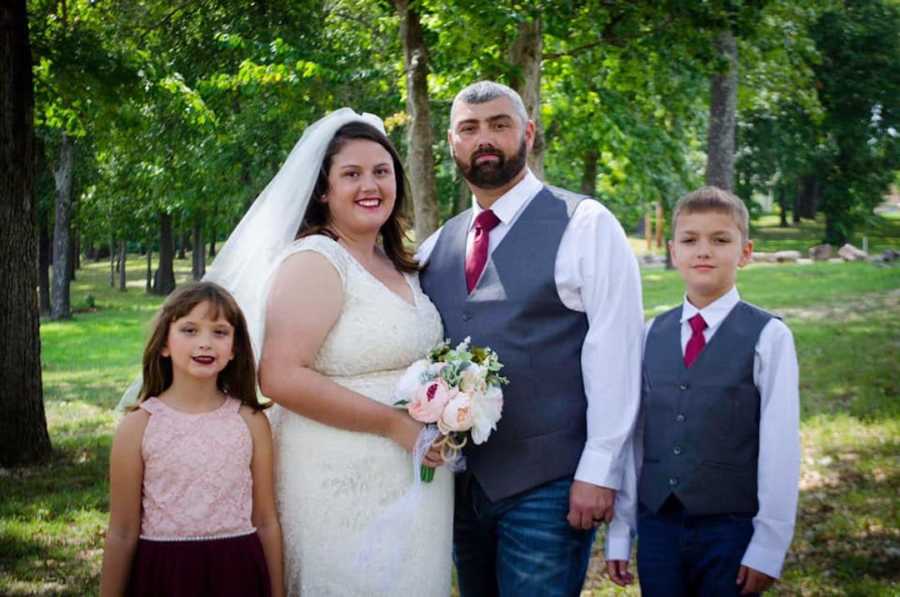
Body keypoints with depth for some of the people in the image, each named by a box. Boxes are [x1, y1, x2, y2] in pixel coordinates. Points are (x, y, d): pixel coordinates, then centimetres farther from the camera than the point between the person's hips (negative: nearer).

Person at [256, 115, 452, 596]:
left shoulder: (398, 266, 11)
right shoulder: (316, 259, -13)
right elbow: (281, 377, -22)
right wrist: (395, 424, -20)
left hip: (414, 481, 8)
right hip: (344, 483, -8)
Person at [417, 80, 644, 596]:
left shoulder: (586, 226, -6)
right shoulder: (438, 246, 11)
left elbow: (613, 353, -11)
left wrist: (599, 472, -14)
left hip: (548, 484, -5)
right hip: (462, 483, 6)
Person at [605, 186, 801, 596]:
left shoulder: (767, 337, -5)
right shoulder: (651, 335, 7)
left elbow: (780, 447, -7)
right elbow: (634, 435, 8)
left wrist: (769, 548, -8)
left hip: (731, 530, -3)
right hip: (657, 527, 3)